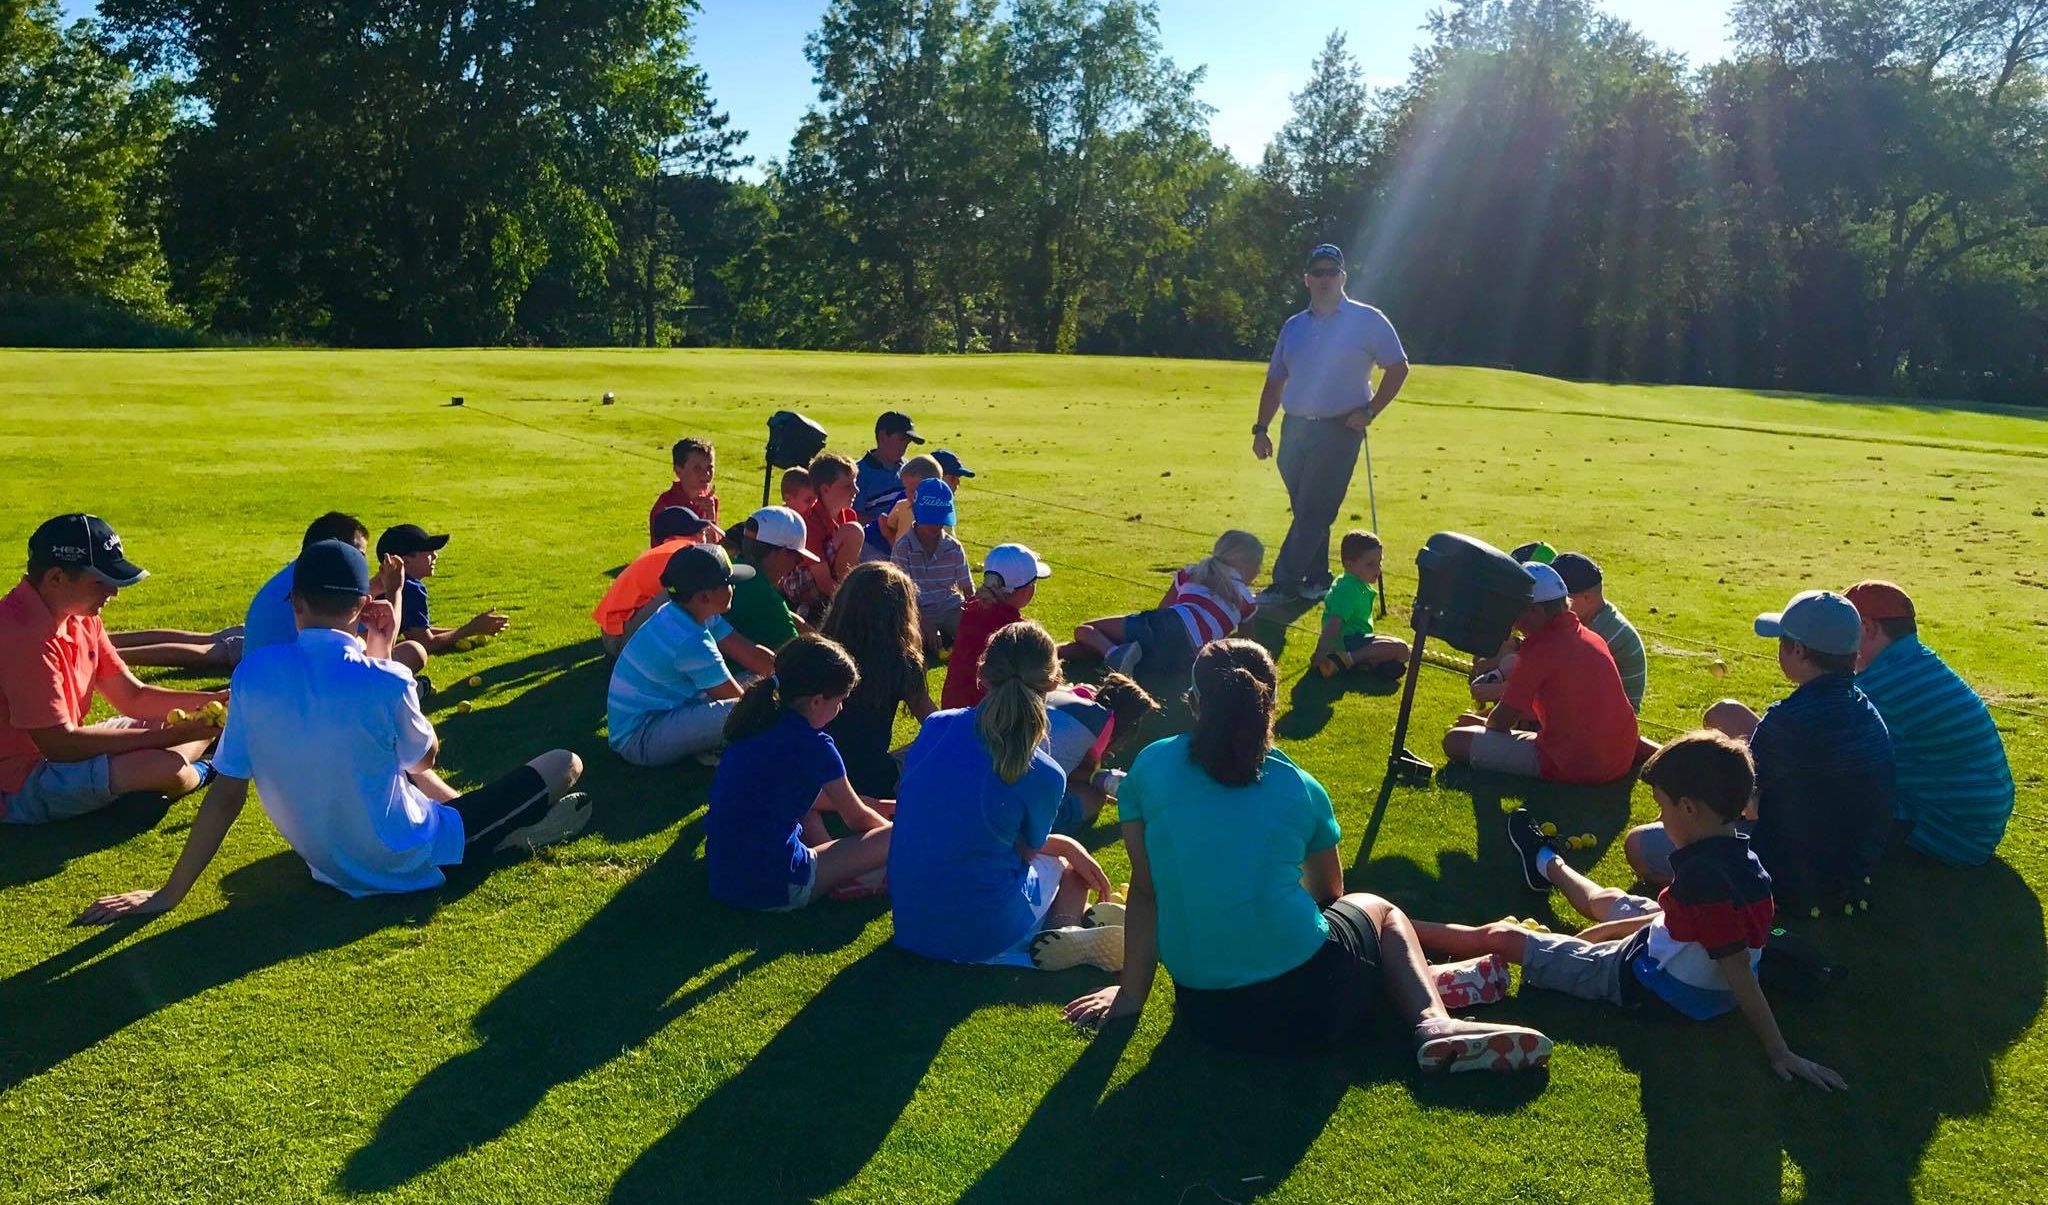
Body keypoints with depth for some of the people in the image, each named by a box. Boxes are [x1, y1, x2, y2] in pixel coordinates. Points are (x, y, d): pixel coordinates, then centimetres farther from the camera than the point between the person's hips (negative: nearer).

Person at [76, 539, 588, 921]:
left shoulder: (254, 672, -13)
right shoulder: (384, 682, -24)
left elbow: (226, 793, -9)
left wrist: (168, 894, 1)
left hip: (328, 862, 5)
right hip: (408, 860, -5)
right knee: (566, 764, 1)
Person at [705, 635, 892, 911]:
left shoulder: (756, 723, 7)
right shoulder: (813, 745, -15)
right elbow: (857, 819, 3)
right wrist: (894, 831, 24)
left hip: (719, 876, 8)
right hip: (772, 890, -8)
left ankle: (830, 864, 16)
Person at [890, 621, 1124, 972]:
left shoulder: (936, 726, -5)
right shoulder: (1044, 775, -17)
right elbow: (1027, 851, -2)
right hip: (984, 935, -4)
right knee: (1066, 865, 25)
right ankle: (1067, 936, -2)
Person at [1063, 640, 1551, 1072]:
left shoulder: (1150, 767, 2)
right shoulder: (1300, 789, 4)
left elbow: (1145, 890, 5)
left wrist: (1130, 994, 15)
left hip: (1204, 1015, 2)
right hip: (1307, 1006, -2)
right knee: (1379, 909, 32)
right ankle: (1432, 1020, 5)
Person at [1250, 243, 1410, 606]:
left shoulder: (1367, 320, -2)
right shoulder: (1294, 326, 13)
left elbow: (1398, 368, 0)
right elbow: (1275, 380, 16)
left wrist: (1369, 411, -8)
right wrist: (1261, 428, 10)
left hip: (1339, 429, -5)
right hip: (1294, 428, 6)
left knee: (1313, 511, -8)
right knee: (1306, 509, 9)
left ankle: (1284, 584, -8)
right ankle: (1316, 579, 19)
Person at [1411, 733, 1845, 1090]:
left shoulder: (1702, 874, -34)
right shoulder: (1741, 857, -6)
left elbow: (1740, 972, -33)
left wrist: (1779, 1053, -31)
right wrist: (1607, 930, 13)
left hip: (1654, 990, -8)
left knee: (1502, 937, 2)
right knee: (1609, 899, 36)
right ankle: (1546, 864, 68)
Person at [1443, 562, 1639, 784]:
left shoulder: (1538, 649, -16)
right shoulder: (1592, 639, 8)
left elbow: (1503, 721, -8)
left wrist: (1485, 723, 16)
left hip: (1574, 766, -11)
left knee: (1455, 741, -7)